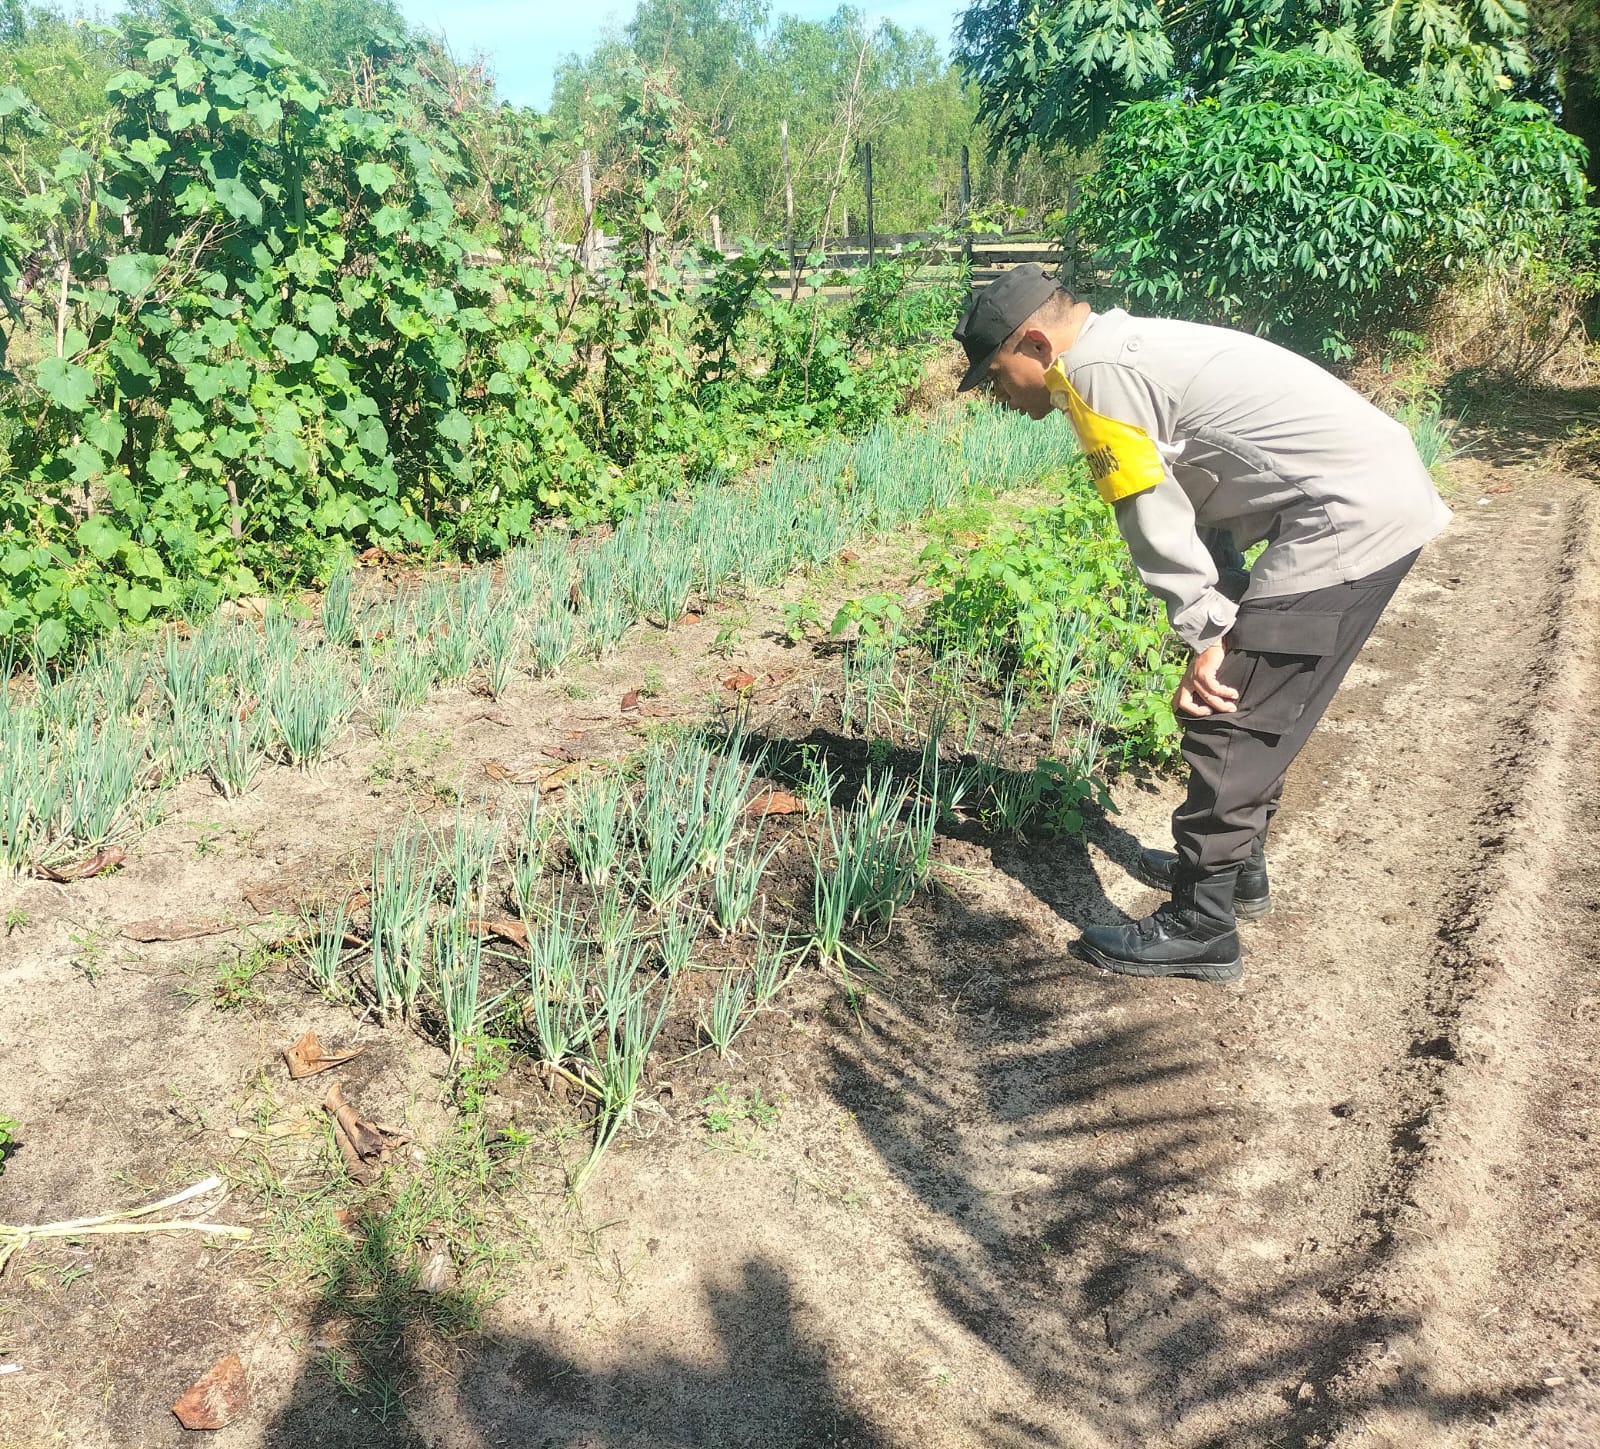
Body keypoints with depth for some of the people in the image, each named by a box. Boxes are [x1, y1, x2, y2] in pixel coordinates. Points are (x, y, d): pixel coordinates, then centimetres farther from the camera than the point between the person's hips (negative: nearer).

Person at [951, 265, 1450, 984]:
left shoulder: (1095, 371, -11)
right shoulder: (1133, 348, 19)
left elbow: (1153, 517, -14)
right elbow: (1197, 499, 17)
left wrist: (1205, 635, -7)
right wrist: (1219, 629, 10)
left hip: (1349, 518, -10)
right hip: (1386, 497, 10)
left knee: (1227, 719, -6)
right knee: (1254, 707, 21)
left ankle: (1199, 929, 2)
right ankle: (1237, 865, 35)